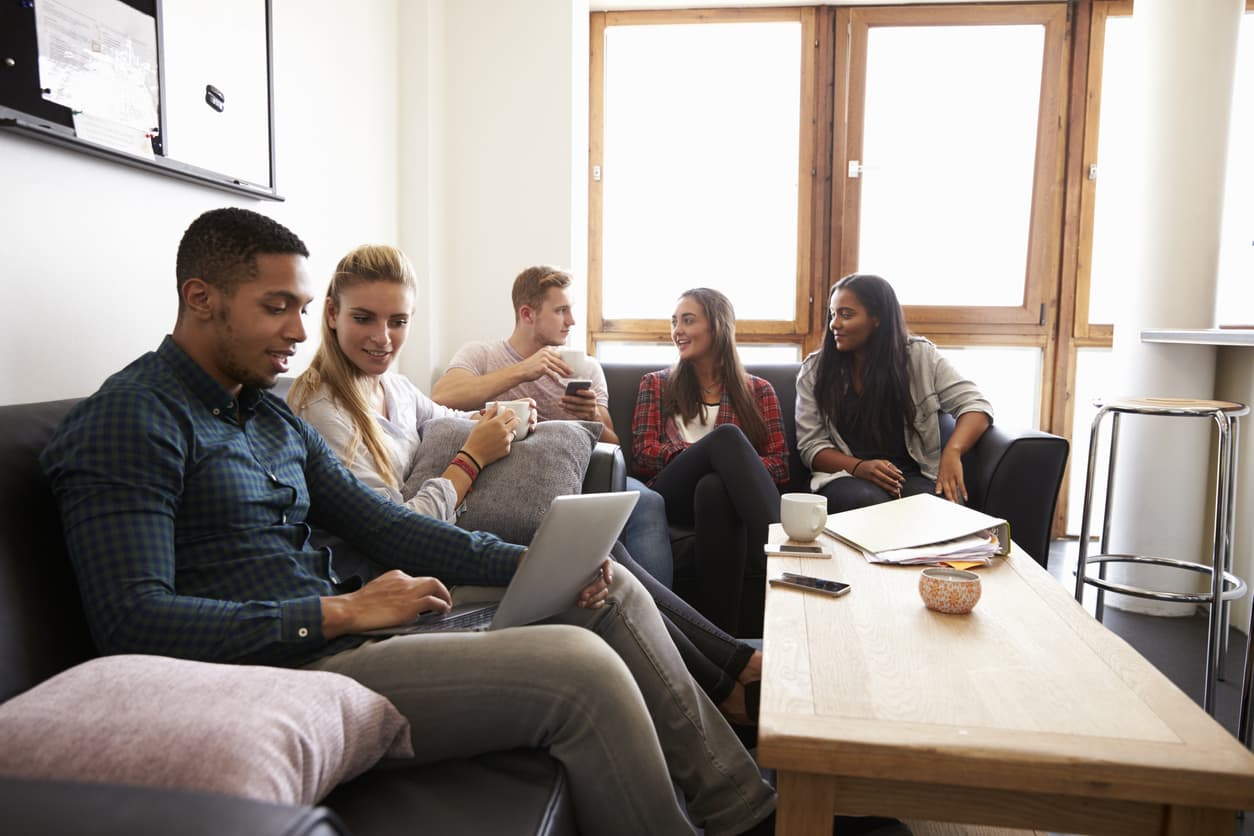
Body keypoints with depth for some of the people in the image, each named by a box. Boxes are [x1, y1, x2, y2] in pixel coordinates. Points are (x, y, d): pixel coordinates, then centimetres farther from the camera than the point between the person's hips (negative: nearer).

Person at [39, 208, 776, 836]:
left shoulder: (273, 416, 17)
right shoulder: (129, 422, -9)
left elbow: (381, 522, 11)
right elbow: (134, 622, -19)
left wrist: (528, 565, -2)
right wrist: (342, 611, -20)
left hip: (346, 639, 9)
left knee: (610, 590, 3)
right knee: (580, 667, -26)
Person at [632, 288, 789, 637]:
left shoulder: (758, 391, 22)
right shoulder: (656, 384, 24)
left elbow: (779, 464, 10)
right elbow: (642, 453, 8)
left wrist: (730, 464, -14)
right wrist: (718, 451, -10)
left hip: (728, 492, 1)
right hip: (672, 494, 0)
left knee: (714, 487, -40)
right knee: (727, 435, -33)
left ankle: (718, 631, -44)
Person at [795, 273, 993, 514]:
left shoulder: (920, 356, 3)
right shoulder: (814, 369, 3)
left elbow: (975, 404, 0)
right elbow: (811, 445, 1)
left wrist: (952, 452, -21)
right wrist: (858, 467, -19)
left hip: (914, 475, 1)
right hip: (847, 476, -1)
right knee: (868, 501, -36)